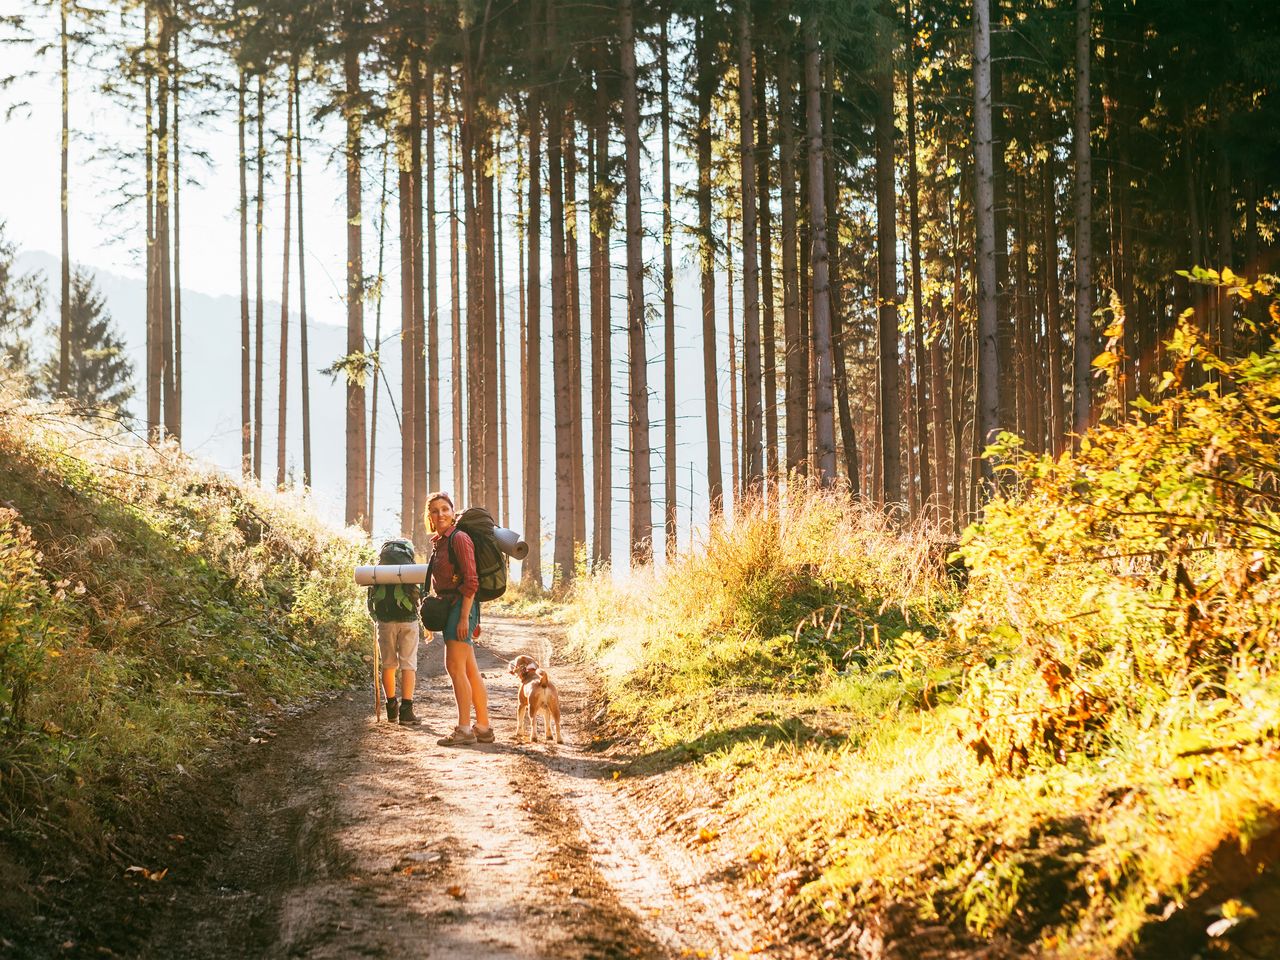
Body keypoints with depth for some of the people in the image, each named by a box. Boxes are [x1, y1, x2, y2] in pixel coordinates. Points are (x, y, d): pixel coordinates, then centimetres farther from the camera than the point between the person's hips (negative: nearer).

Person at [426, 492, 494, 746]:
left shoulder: (459, 539, -13)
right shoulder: (438, 542, 14)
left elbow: (471, 580, -17)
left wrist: (464, 617, -21)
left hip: (461, 605, -9)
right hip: (448, 607, 9)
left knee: (455, 667, -10)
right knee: (470, 670, 11)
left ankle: (464, 729, -7)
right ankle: (483, 727, 15)